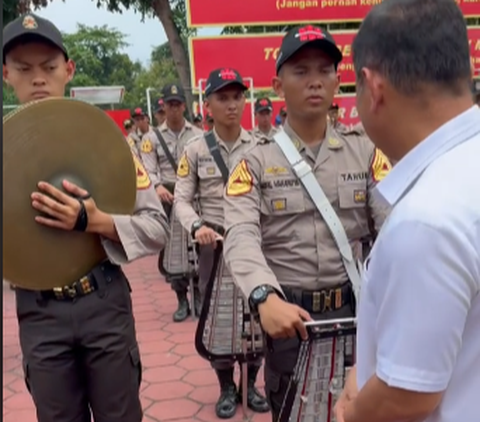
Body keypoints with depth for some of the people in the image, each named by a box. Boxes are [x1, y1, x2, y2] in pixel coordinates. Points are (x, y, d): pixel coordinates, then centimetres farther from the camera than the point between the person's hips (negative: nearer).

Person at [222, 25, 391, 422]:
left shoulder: (366, 152, 3)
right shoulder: (256, 160, -3)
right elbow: (242, 237, -16)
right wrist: (266, 299, -35)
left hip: (354, 306, 2)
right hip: (289, 313, -1)